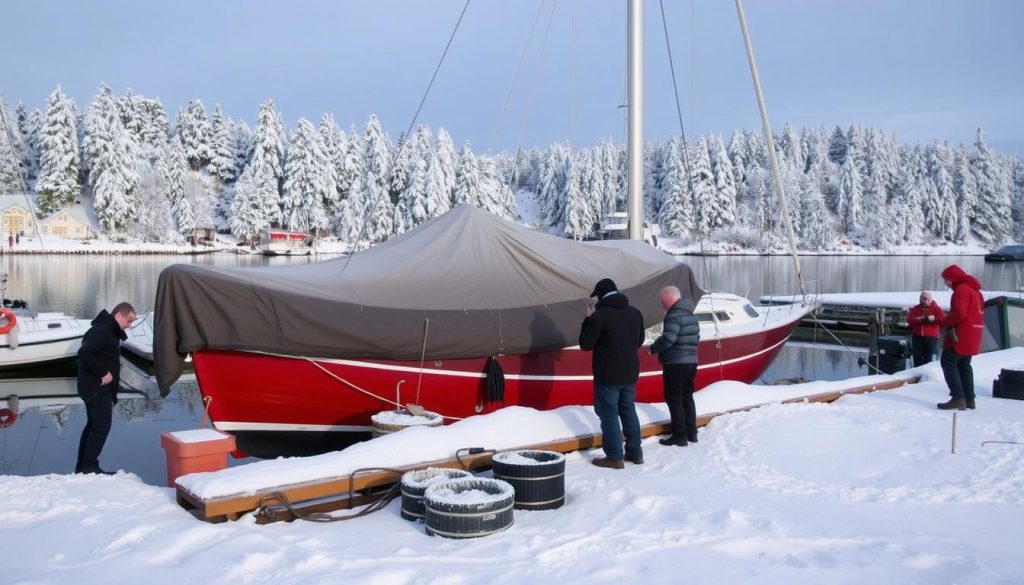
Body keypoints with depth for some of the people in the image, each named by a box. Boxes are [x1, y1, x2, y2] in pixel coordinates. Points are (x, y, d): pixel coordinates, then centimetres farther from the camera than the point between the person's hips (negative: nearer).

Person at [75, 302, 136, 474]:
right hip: (97, 388, -10)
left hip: (100, 389, 10)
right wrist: (103, 373, -21)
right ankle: (89, 466, -7)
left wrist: (112, 396, 17)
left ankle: (82, 466, 19)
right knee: (101, 426, -10)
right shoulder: (100, 330, -14)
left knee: (93, 425, 13)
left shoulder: (110, 332, 18)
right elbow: (84, 353, -27)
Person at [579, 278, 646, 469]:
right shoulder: (636, 313, 5)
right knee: (628, 411, 17)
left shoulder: (599, 316, -17)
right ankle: (635, 452, 23)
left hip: (607, 375, -7)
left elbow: (585, 344, -10)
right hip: (630, 373, 7)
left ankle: (614, 457, 2)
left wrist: (588, 319, -1)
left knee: (609, 414, 1)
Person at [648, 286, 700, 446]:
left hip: (675, 363, -9)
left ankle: (679, 436, 1)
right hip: (691, 361, 9)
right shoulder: (691, 315, 13)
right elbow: (696, 338, 17)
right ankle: (691, 433, 20)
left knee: (674, 399, -1)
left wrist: (653, 348, -8)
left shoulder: (674, 315, -16)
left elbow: (667, 339, -23)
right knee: (687, 398, 15)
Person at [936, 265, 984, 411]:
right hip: (972, 334, 10)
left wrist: (943, 323, -10)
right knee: (964, 364, 15)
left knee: (948, 361, -9)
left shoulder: (962, 289, -13)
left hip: (962, 335, -10)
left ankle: (958, 398, -17)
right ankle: (969, 398, 14)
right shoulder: (974, 289, 19)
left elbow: (959, 313, -23)